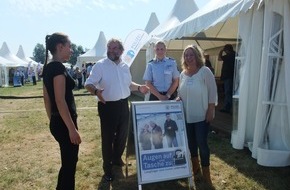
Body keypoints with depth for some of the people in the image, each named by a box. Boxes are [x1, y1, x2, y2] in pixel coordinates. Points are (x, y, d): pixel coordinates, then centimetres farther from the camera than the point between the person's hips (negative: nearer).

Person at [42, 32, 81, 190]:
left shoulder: (47, 67, 10)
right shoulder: (58, 67, -18)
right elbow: (60, 101, -24)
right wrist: (72, 129, -21)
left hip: (56, 122, 9)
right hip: (64, 123, -9)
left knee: (68, 161, 22)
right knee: (69, 163, 6)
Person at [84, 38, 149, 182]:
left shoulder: (125, 66, 9)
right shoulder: (100, 65, -10)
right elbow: (88, 84, -15)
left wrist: (139, 87, 4)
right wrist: (96, 91, -36)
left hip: (123, 105, 6)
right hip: (107, 106, -6)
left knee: (122, 134, 18)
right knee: (107, 137, 3)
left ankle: (117, 158, 42)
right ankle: (107, 167, 21)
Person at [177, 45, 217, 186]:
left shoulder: (205, 71, -10)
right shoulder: (183, 74, 5)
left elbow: (212, 92, -10)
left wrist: (210, 111, -13)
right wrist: (178, 98, -6)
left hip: (202, 116, -5)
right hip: (186, 115, 5)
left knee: (202, 143, -2)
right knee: (191, 142, 14)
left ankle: (206, 172, 16)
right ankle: (195, 167, 34)